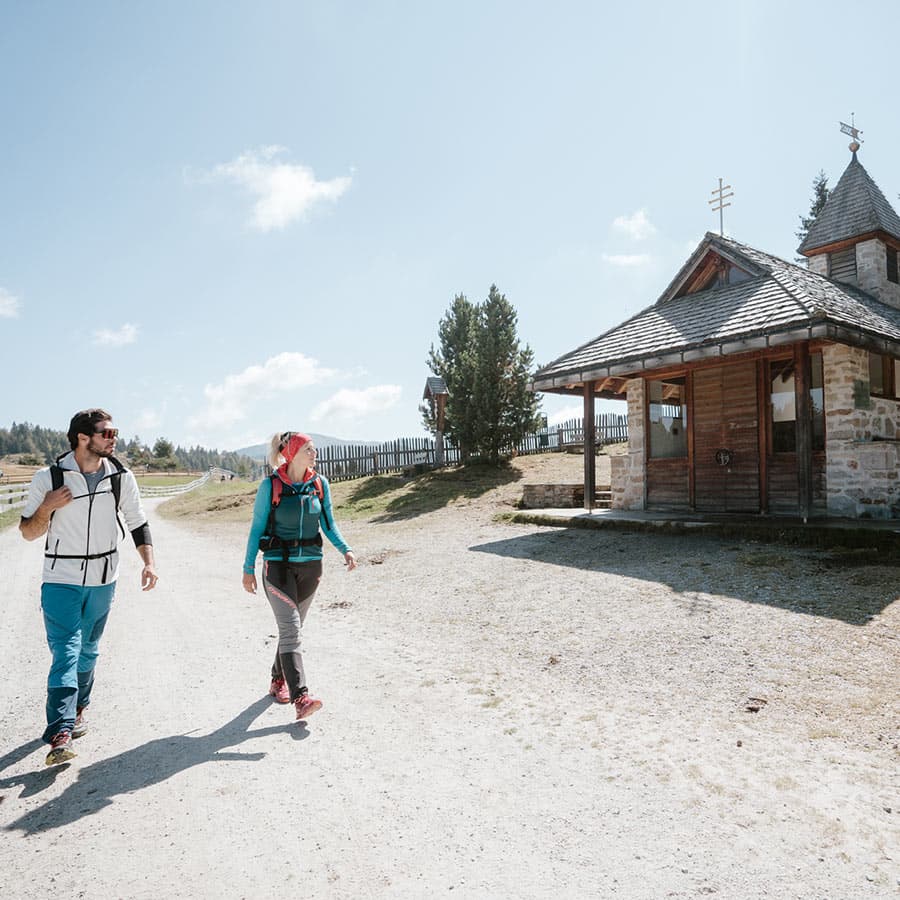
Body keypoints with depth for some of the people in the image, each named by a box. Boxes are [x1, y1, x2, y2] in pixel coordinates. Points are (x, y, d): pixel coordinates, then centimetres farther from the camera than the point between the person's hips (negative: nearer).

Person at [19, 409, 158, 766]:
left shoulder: (121, 477, -3)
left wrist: (149, 562, -10)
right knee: (66, 652, -11)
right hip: (61, 580, -3)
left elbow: (138, 523, 3)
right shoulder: (48, 478, -10)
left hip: (103, 580, 3)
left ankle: (76, 711, 34)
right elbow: (28, 533, -2)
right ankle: (60, 734, -11)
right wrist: (46, 507, -22)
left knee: (88, 651, 15)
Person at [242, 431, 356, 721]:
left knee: (293, 628, 15)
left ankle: (278, 680, 34)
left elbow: (328, 524, 9)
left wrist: (345, 549, -6)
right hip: (278, 566, -4)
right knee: (290, 629, -11)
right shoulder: (270, 486, -8)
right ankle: (300, 697, -13)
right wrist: (248, 569, -2)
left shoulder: (320, 484, 2)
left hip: (310, 565, 4)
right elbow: (257, 528, -2)